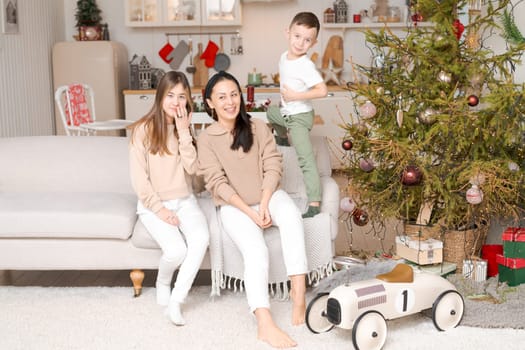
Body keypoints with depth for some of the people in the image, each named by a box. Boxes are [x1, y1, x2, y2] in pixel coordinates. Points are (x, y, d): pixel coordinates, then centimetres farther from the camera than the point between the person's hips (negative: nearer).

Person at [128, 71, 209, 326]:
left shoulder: (185, 128, 8)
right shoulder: (143, 130, -7)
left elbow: (191, 168, -7)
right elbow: (139, 179, -9)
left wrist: (183, 131, -13)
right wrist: (160, 209, -15)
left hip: (184, 201, 4)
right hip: (152, 204, -4)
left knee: (201, 238, -28)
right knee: (176, 250, -27)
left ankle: (176, 300, -16)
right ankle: (162, 283, 9)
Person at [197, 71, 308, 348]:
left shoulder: (259, 128, 3)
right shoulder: (206, 139, -5)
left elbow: (273, 167, -3)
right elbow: (218, 184, -11)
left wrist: (264, 205, -17)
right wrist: (250, 212, -20)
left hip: (268, 195, 3)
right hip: (233, 206, -2)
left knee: (291, 214, -33)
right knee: (256, 250, -29)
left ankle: (298, 289, -33)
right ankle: (264, 323, -36)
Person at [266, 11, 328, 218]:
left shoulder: (306, 66, -23)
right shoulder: (284, 57, 2)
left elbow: (323, 90, -30)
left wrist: (296, 96, -27)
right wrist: (285, 97, 9)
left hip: (299, 116, -9)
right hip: (285, 112, 9)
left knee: (306, 160, -16)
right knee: (271, 112, 38)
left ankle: (314, 204, -19)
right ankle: (283, 139, 63)